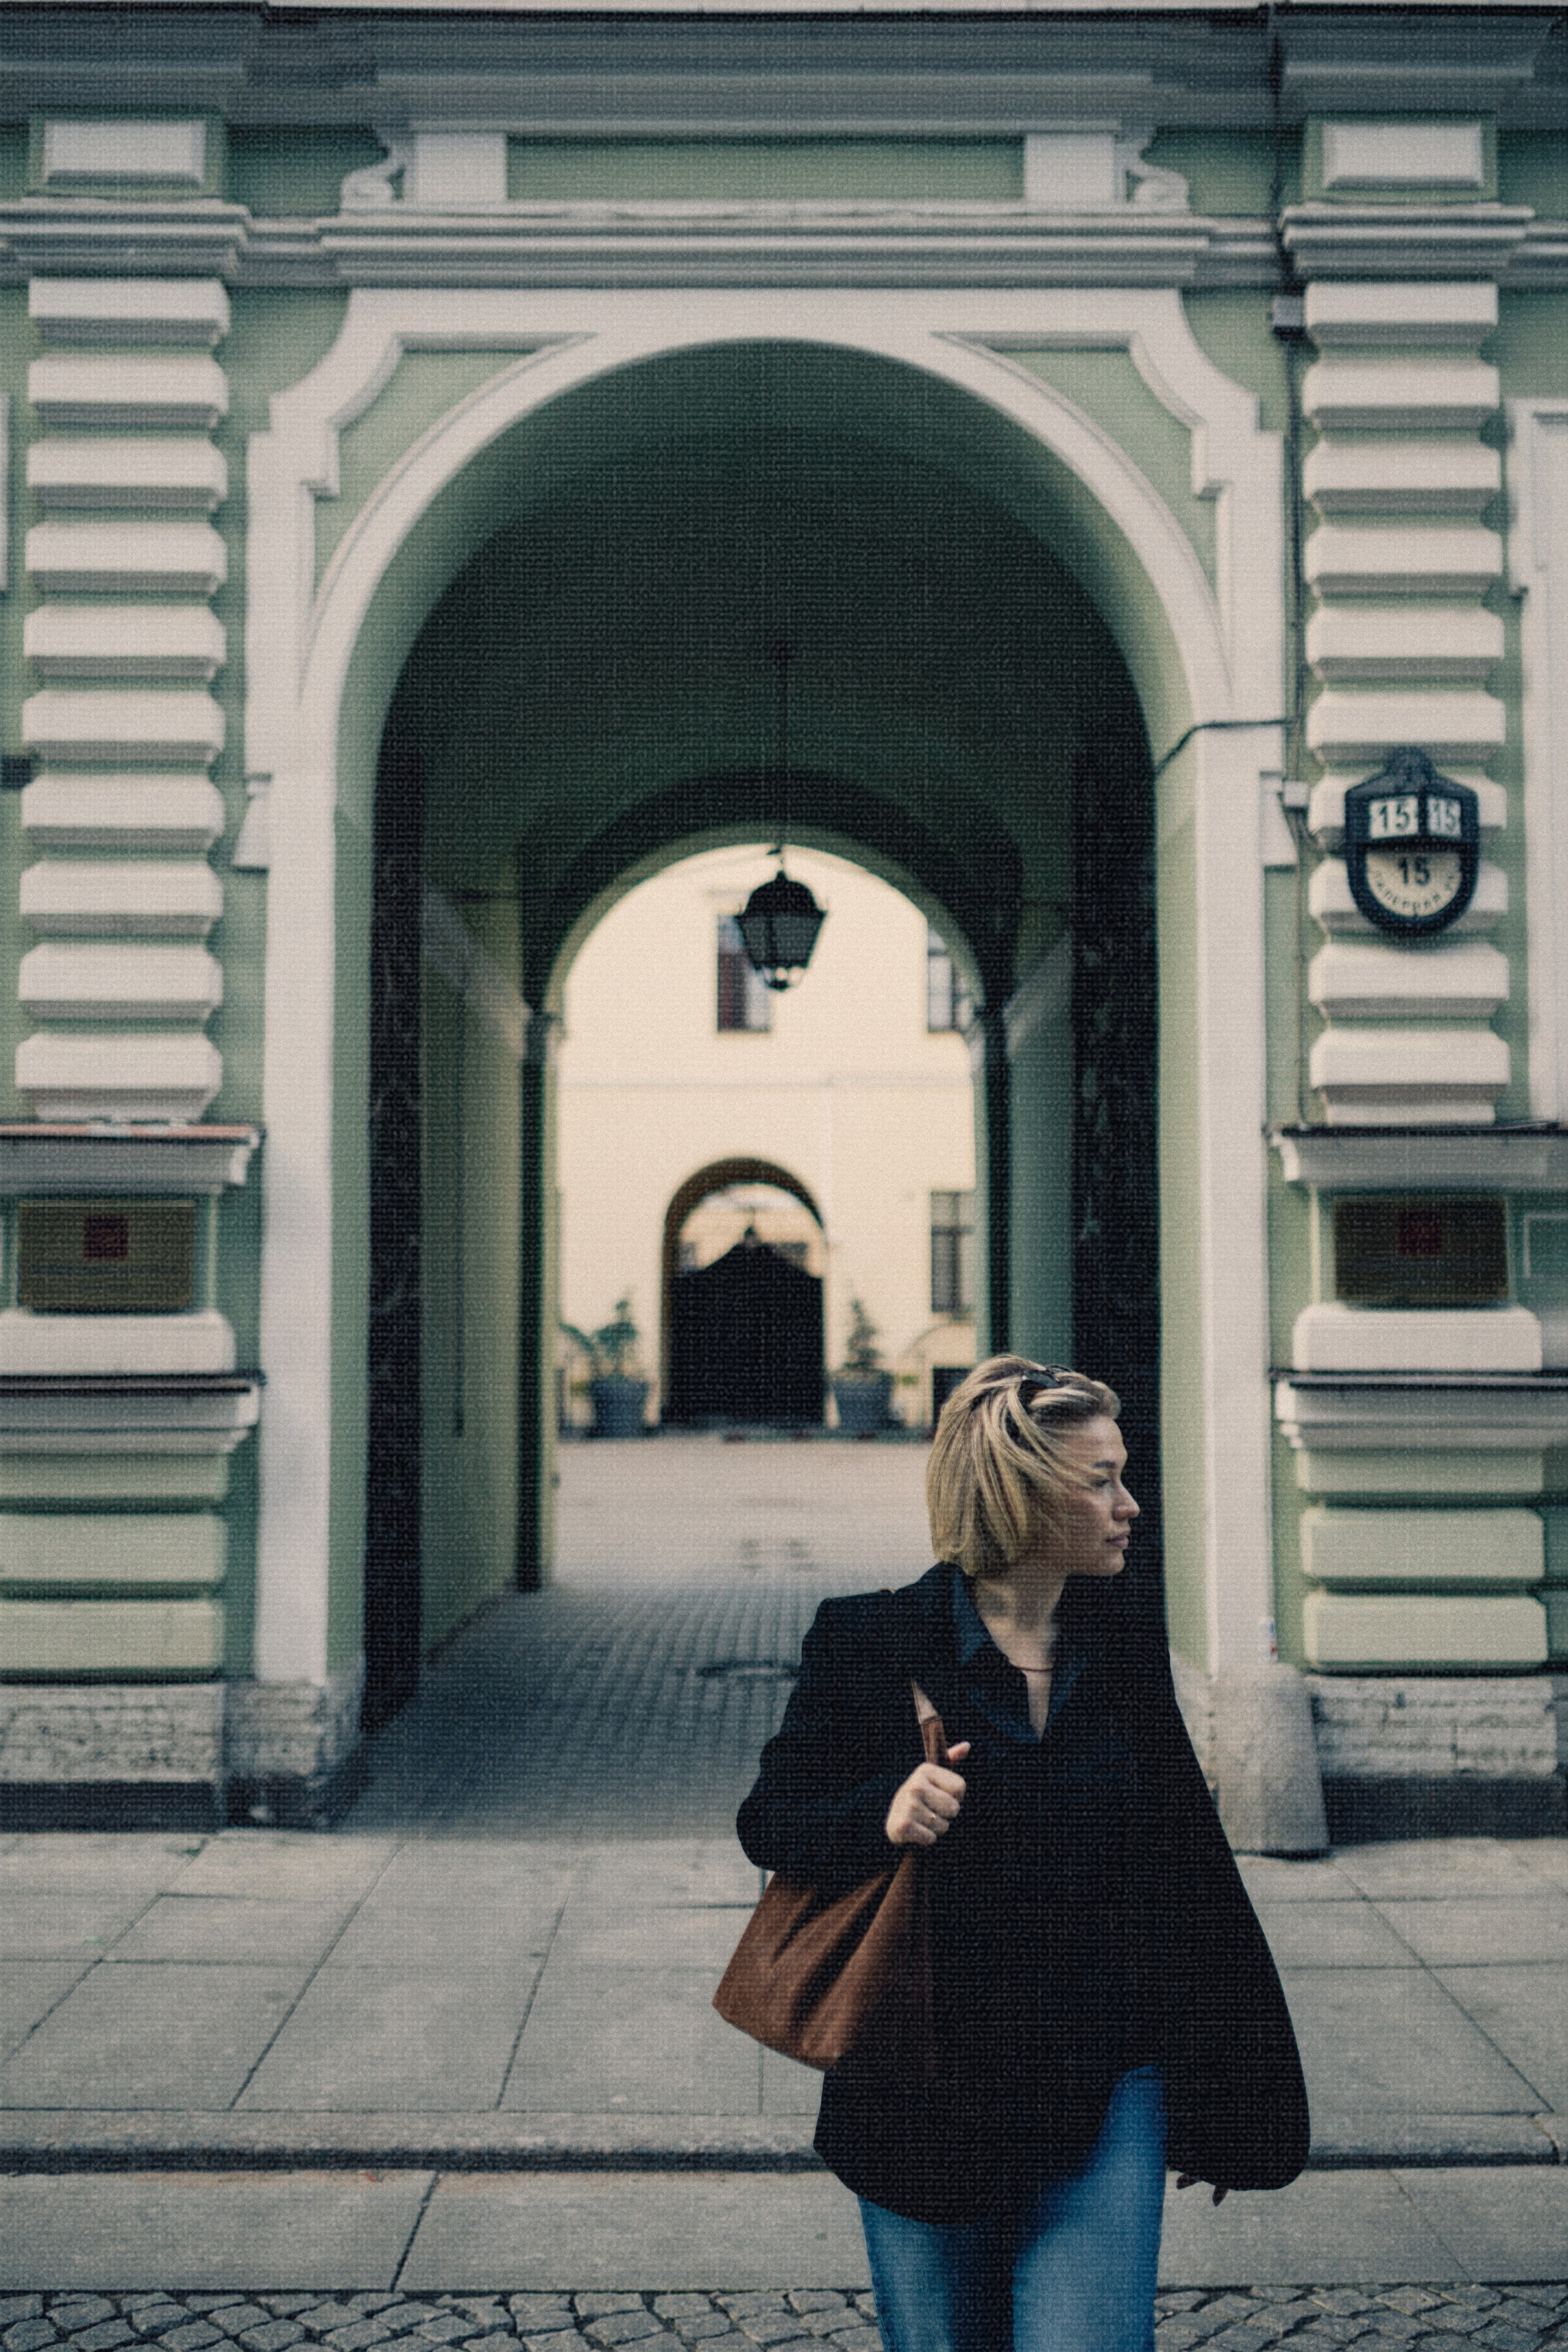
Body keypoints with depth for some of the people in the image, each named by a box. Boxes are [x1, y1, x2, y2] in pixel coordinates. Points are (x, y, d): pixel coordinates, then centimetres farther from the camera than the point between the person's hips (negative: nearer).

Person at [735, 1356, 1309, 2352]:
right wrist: (880, 1817, -23)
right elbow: (771, 1820, -1)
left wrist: (1222, 2097, 10)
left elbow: (1185, 1859, 8)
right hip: (927, 2099, -1)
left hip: (1105, 2094, 2)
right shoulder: (869, 1643, -7)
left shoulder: (1126, 1641, 3)